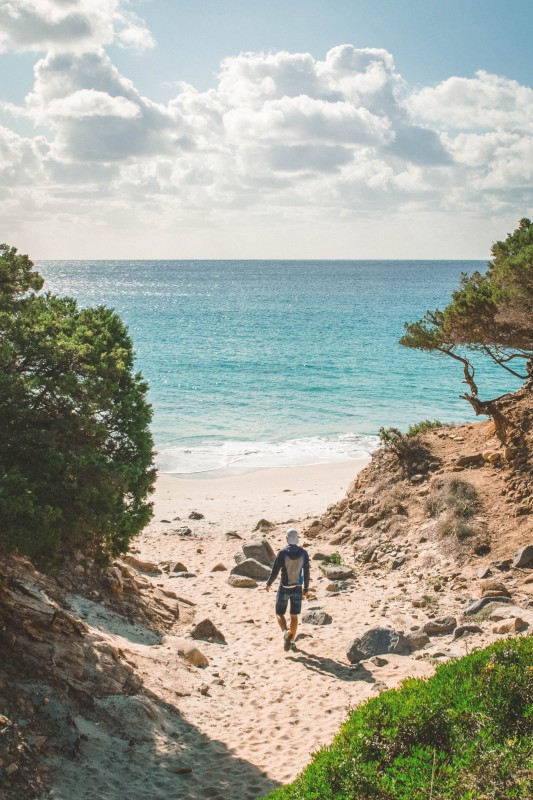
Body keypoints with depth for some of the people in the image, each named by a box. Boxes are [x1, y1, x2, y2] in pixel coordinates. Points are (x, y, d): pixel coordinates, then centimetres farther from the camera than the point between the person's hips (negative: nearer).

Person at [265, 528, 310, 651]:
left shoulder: (282, 553, -14)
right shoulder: (303, 553, -5)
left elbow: (275, 572, -11)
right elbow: (306, 572, 0)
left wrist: (268, 584, 6)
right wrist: (306, 588, 13)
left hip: (284, 588, -3)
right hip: (297, 588, 3)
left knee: (279, 613, 10)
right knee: (294, 615, 15)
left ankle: (286, 632, -17)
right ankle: (291, 640, 20)